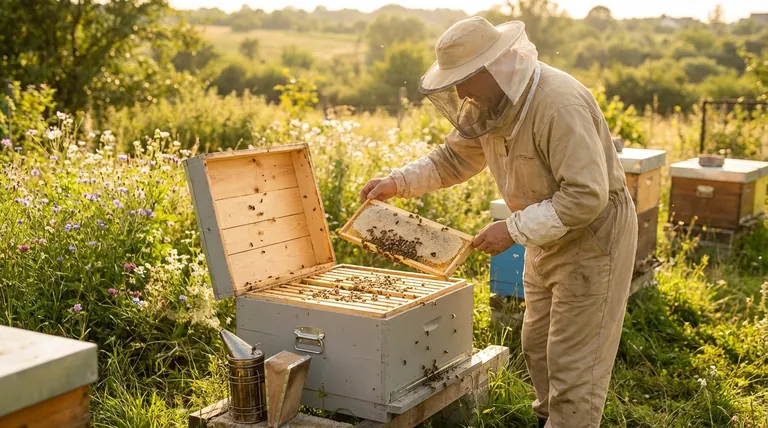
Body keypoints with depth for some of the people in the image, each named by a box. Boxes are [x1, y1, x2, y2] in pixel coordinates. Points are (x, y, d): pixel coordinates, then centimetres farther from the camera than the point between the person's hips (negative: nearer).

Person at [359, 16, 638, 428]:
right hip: (550, 237, 9)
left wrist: (513, 229, -30)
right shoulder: (491, 102, -4)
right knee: (537, 348, 20)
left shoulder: (559, 105, -31)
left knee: (573, 362, -2)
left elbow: (586, 197, -33)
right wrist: (398, 181, -3)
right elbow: (454, 157, 10)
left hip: (593, 236, -9)